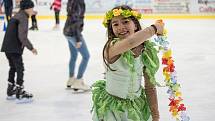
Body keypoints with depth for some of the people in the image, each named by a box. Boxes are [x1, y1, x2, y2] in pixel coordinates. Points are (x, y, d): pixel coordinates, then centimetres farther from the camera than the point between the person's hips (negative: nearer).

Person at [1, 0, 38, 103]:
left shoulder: (16, 16, 17)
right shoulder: (23, 18, -12)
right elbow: (22, 36, -21)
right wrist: (31, 47, -17)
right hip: (14, 49, -10)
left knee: (13, 68, 21)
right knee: (20, 69, -5)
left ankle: (11, 92, 32)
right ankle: (20, 95, -3)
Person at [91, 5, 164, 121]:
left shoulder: (146, 51, -6)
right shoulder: (111, 47, -21)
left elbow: (150, 86, 2)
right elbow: (131, 42, -45)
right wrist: (155, 28, -31)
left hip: (137, 106, 4)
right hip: (112, 108, -4)